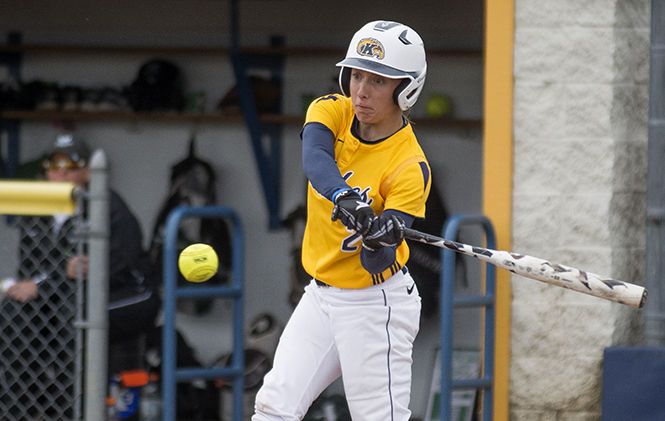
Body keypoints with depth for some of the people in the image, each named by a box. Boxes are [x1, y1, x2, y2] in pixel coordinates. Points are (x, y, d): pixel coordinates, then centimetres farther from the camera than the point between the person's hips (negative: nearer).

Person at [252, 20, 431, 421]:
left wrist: (379, 243, -49)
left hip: (374, 304, -6)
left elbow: (378, 266, -25)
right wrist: (344, 197, -50)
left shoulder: (409, 167, -20)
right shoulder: (333, 112, -6)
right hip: (322, 294, 6)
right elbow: (315, 158, -30)